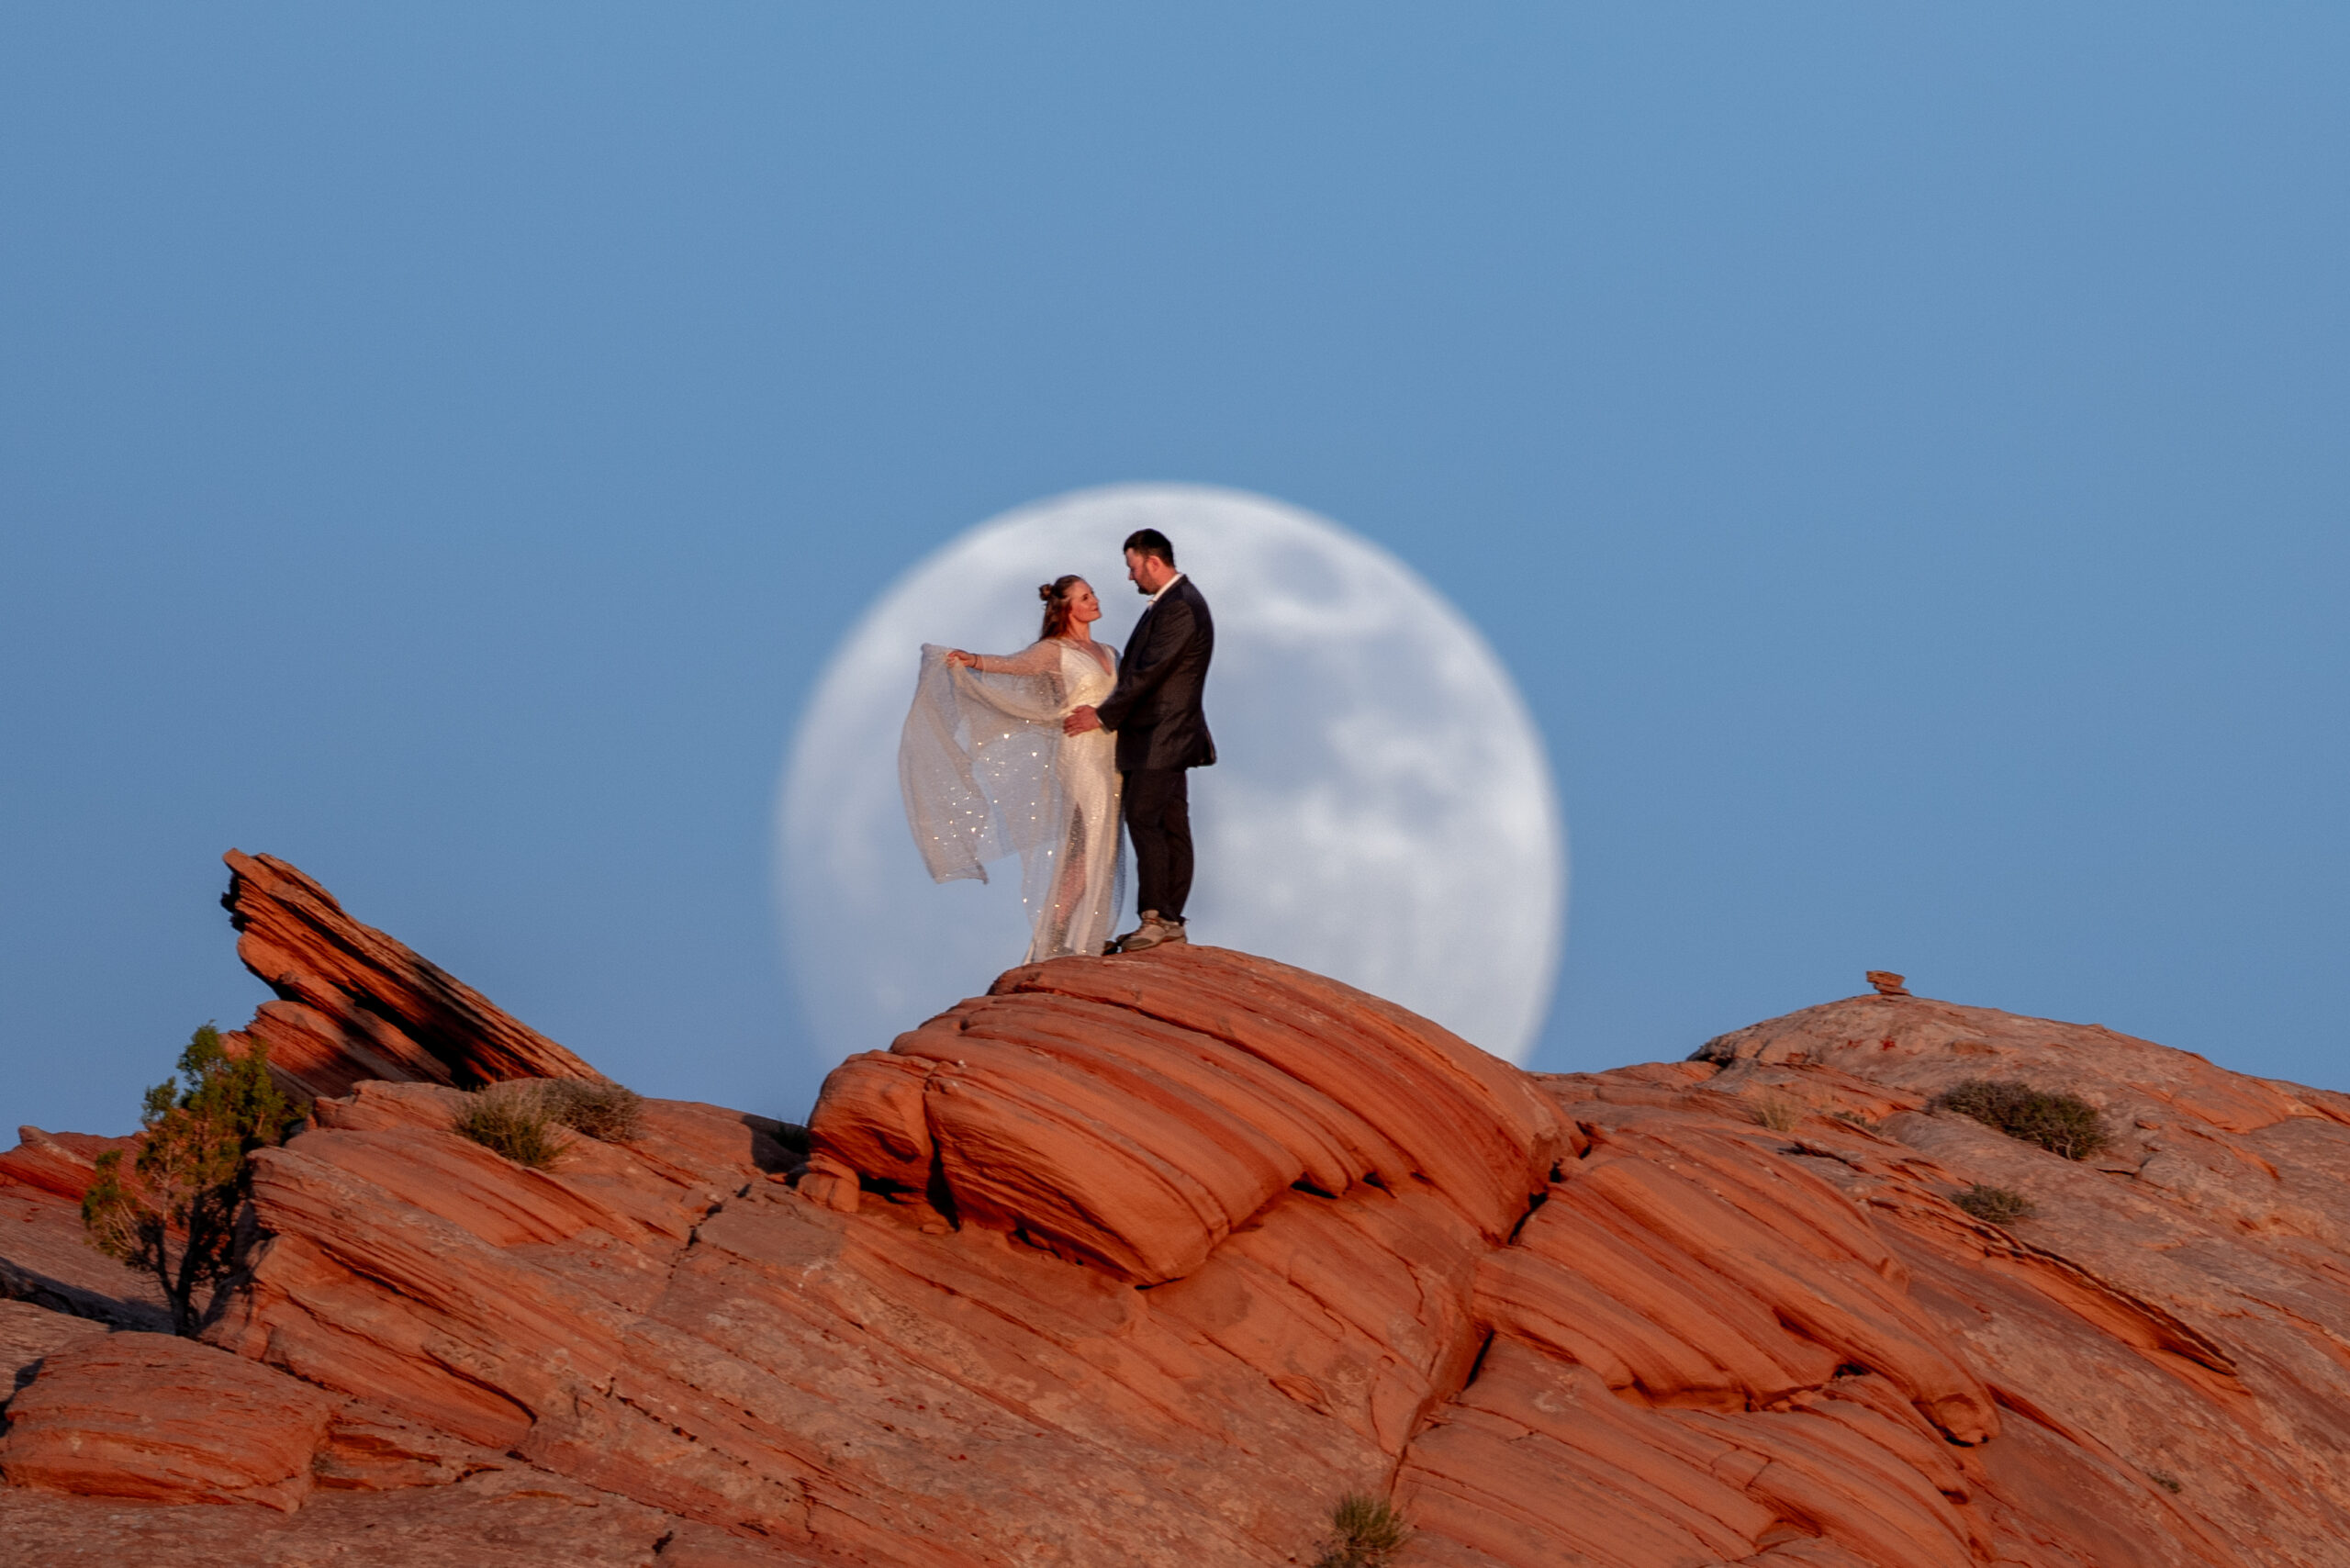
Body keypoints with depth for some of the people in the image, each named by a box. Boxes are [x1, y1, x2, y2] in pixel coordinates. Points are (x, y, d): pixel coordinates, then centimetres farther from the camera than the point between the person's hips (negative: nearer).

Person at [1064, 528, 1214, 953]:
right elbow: (1142, 668, 18)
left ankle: (1156, 918, -11)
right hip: (1165, 737, 10)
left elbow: (1148, 673, -20)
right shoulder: (1174, 602, 15)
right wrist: (1106, 709, 11)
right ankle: (1170, 920, 11)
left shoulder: (1180, 608, -18)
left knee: (1143, 820, -11)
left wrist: (1103, 715, -13)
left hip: (1159, 738, -10)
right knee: (1170, 826, 9)